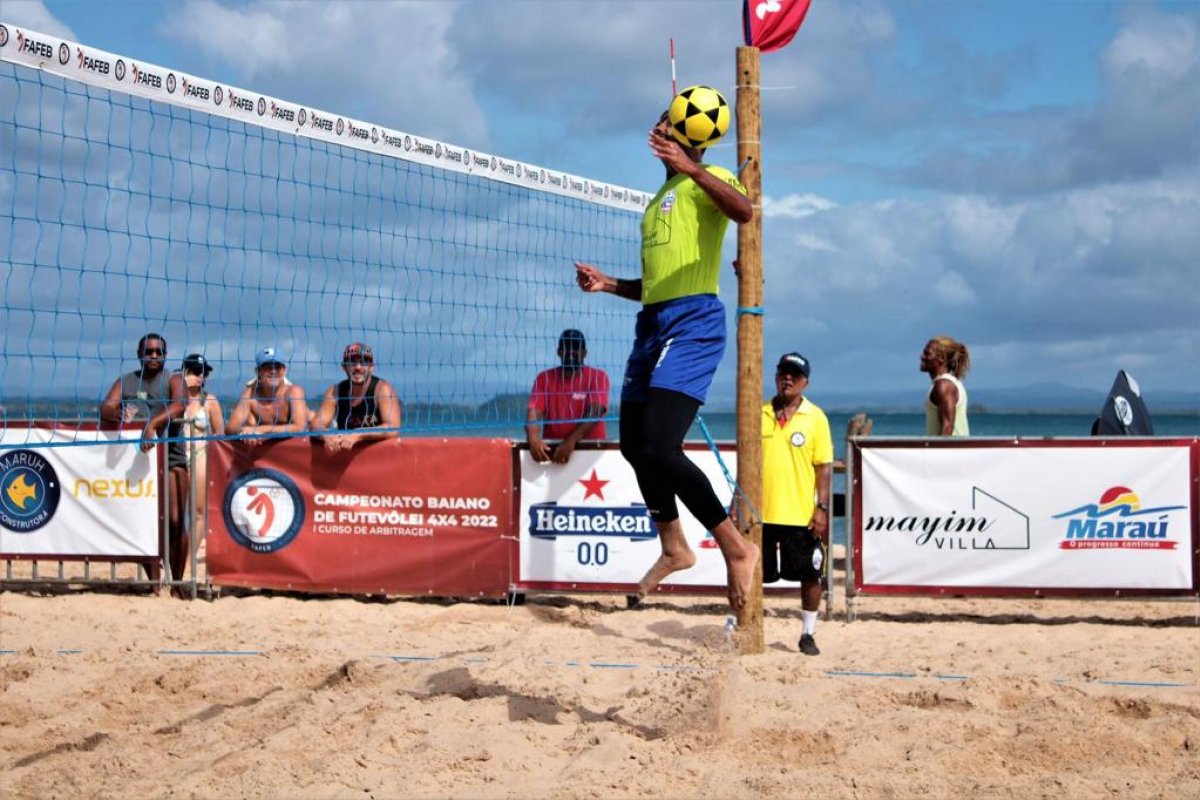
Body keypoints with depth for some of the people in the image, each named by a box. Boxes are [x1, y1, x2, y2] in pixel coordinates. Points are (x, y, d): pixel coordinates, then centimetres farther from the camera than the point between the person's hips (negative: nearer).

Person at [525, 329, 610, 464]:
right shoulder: (544, 378, 7)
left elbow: (594, 413, -13)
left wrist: (571, 442, -28)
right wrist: (533, 440, -27)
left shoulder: (598, 377, 1)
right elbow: (534, 412, -6)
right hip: (553, 448, 2)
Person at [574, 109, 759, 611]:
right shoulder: (660, 199, 26)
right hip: (653, 323, 10)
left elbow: (744, 210, -25)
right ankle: (674, 548, 28)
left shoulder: (705, 180, -1)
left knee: (658, 446, -21)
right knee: (634, 445, 14)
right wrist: (609, 284, 16)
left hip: (692, 320, -10)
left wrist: (690, 167, -34)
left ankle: (736, 547, -13)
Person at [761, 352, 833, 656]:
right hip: (761, 513, 2)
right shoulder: (759, 414, 5)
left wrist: (822, 508, -10)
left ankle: (807, 634, 17)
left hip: (802, 515, -2)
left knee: (810, 576, 4)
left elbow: (824, 467, -3)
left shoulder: (815, 418, -1)